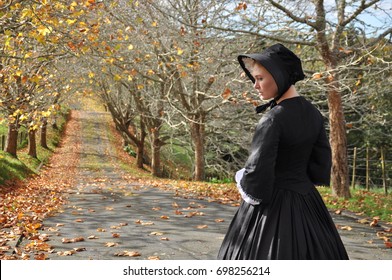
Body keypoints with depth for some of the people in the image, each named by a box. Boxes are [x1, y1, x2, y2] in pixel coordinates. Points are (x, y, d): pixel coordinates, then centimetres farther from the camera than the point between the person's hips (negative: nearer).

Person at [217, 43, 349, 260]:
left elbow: (257, 171, -23)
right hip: (307, 200, 8)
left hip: (273, 204, -7)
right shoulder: (314, 114, 2)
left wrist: (245, 186, -4)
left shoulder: (273, 119, -20)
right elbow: (321, 162, 8)